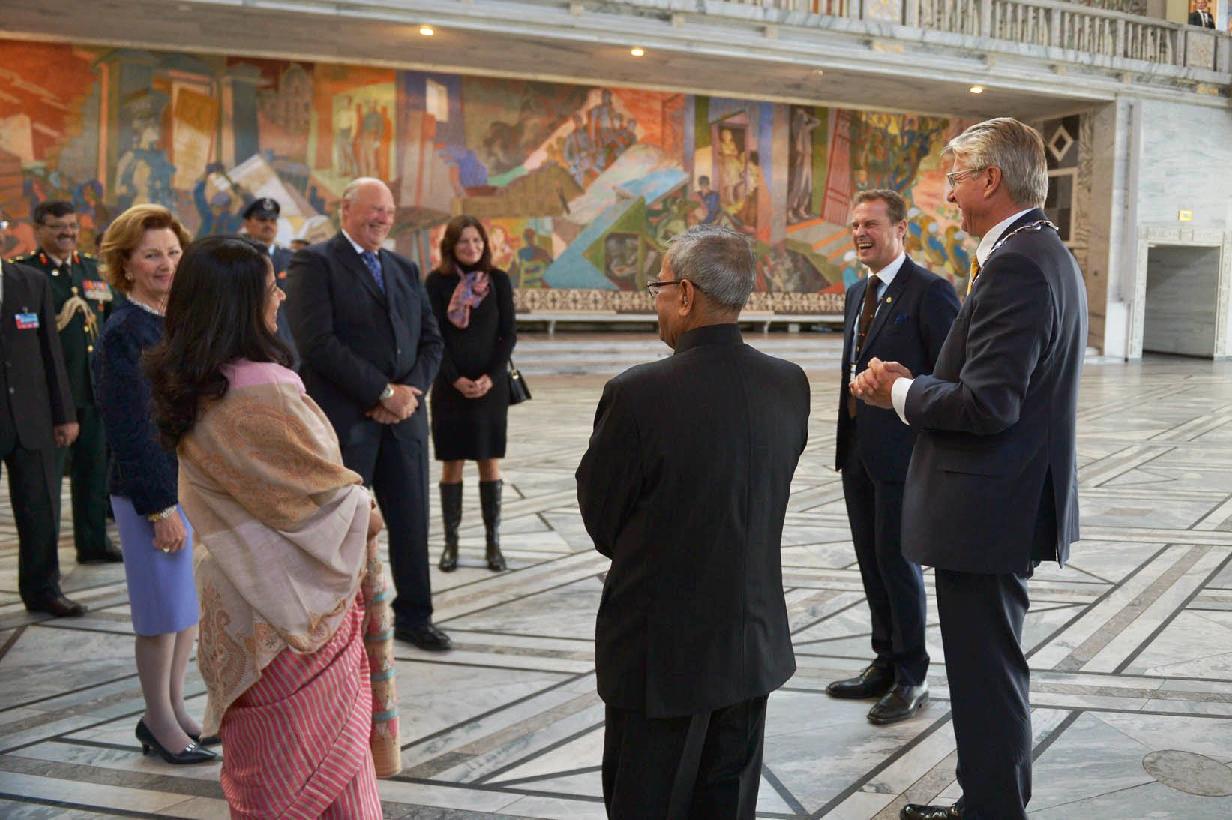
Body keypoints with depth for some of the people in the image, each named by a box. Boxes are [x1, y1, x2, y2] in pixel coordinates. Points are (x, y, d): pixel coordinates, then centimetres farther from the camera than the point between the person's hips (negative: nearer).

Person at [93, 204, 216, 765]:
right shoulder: (122, 334, -14)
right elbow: (129, 433, -16)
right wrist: (160, 507, -17)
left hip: (196, 483, 8)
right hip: (152, 492, -8)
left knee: (191, 603, 15)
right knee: (164, 611, 3)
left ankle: (174, 710, 29)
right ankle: (159, 724, 19)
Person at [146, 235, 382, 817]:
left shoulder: (191, 390, 0)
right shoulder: (262, 394, -27)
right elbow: (328, 493, -20)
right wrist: (369, 517, 1)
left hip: (234, 595, 8)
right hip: (293, 598, -8)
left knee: (260, 743, 22)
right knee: (317, 749, 9)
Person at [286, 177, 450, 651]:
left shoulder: (405, 270, 17)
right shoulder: (315, 263, -4)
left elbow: (431, 341, 14)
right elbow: (317, 342, -15)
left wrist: (410, 391, -5)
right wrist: (384, 392, -15)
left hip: (403, 416, 6)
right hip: (343, 418, -6)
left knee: (412, 521, 10)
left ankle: (413, 617, 24)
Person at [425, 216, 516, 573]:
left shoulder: (498, 280, 2)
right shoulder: (437, 282, -1)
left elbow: (508, 334, 1)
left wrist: (491, 377, -10)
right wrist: (457, 379, -12)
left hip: (491, 384, 1)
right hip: (449, 385, -1)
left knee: (490, 463, 3)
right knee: (452, 464, 3)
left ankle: (492, 542, 9)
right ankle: (451, 542, 9)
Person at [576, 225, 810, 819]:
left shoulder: (636, 394, -21)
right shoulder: (791, 385, -4)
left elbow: (601, 523, -10)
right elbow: (763, 495, 6)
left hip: (660, 651, -5)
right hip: (754, 643, 5)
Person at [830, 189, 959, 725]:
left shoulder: (930, 292, -12)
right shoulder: (857, 293, 14)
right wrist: (845, 443, 15)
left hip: (901, 454, -8)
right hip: (857, 453, 8)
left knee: (897, 561, 0)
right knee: (872, 562, 14)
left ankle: (912, 679, 15)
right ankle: (886, 664, 28)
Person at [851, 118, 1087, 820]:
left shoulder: (1015, 264, -20)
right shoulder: (1047, 254, 13)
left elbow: (986, 405, -27)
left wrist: (901, 392, -10)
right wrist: (916, 382, 2)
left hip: (987, 509, -11)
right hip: (1012, 500, 11)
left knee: (988, 676, 1)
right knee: (990, 666, 21)